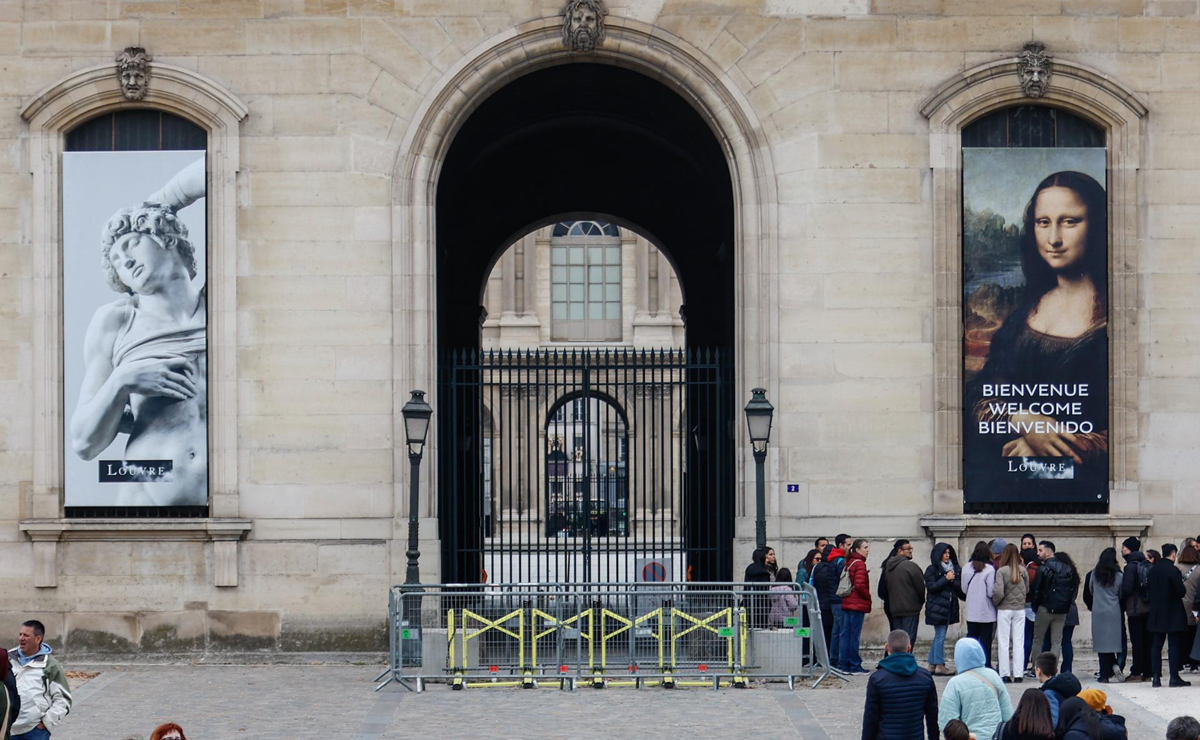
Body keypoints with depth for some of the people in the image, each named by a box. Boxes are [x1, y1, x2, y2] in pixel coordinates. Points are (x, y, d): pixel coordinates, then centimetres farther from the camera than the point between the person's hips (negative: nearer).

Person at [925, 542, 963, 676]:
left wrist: (953, 580, -10)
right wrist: (946, 579, -14)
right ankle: (939, 665, -5)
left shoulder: (956, 569, 12)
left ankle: (932, 665, 15)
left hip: (950, 607, 6)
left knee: (939, 636, 10)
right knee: (940, 636, -7)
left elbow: (961, 587, 9)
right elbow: (931, 586, -11)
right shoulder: (932, 570, -2)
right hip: (937, 607, -6)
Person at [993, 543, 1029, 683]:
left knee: (1004, 642, 4)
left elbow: (999, 592, -18)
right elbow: (1027, 590, 5)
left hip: (1004, 609, -3)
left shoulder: (1001, 571, -13)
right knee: (1019, 643, 8)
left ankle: (1005, 674, 3)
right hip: (1020, 609, 3)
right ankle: (1018, 674, 7)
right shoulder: (1023, 570, -2)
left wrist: (994, 602, 0)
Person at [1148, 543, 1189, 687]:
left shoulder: (1153, 570, 3)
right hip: (1173, 614, -6)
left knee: (1156, 645, 8)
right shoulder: (1173, 570, -16)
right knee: (1174, 645, 0)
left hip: (1156, 613, 6)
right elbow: (1181, 592, -15)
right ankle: (1174, 677, -1)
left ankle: (1156, 677, 6)